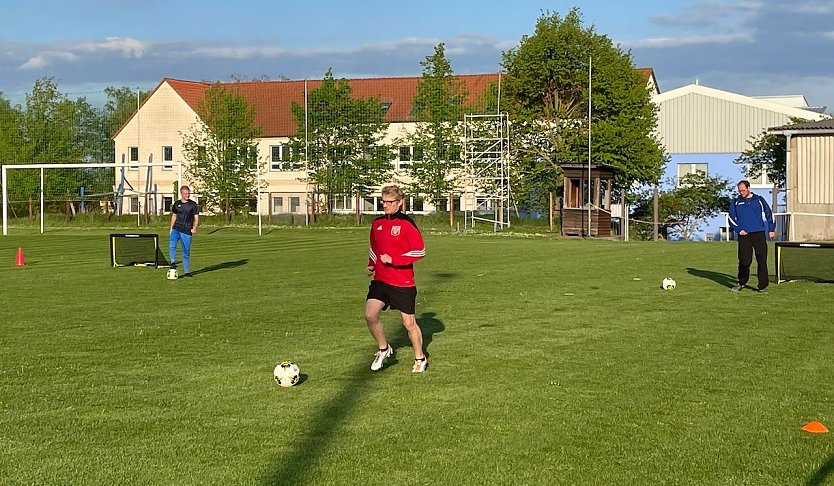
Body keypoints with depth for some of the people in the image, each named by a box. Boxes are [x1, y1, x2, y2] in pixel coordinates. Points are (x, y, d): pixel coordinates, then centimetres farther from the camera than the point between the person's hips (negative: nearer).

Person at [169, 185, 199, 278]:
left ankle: (187, 272, 14)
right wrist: (171, 228, 18)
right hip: (176, 229, 1)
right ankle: (172, 262, -19)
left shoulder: (193, 204, 1)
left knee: (186, 252, 4)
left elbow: (196, 218, 2)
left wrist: (194, 228, -13)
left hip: (187, 231, -1)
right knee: (171, 245, -27)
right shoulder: (177, 203, 9)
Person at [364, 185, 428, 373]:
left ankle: (420, 358, 25)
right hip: (380, 280, 5)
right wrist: (371, 265, 8)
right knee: (370, 315, -12)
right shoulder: (377, 223, 8)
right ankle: (383, 349, 12)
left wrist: (393, 259, -19)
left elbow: (419, 251, -14)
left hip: (403, 282, -5)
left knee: (409, 322, 4)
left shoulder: (406, 223, -10)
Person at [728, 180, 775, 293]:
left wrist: (771, 229, 7)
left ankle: (762, 286, -1)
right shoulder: (735, 203, 10)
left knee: (762, 260, -5)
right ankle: (742, 283, 15)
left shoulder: (759, 200, 10)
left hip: (759, 234, 0)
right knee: (744, 261, -3)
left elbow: (769, 214, 13)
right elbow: (732, 218, 11)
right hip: (744, 236, 0)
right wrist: (738, 229, -4)